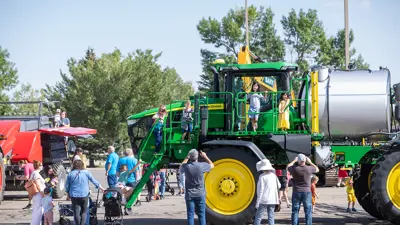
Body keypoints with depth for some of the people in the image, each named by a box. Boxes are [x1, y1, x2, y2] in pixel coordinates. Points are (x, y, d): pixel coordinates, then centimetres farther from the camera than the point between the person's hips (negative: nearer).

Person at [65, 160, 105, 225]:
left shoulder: (70, 174, -1)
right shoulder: (86, 173, -4)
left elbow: (67, 186, 6)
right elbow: (93, 180, 4)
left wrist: (68, 195, 18)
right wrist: (100, 187, 18)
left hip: (74, 196, 1)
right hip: (84, 195, -1)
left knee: (76, 212, 8)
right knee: (84, 211, 8)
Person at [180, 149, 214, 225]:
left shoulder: (186, 166, -10)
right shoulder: (202, 165, -13)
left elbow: (181, 167, 16)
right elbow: (212, 165, 9)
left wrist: (187, 158, 20)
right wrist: (205, 157, 17)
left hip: (189, 195, 1)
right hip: (200, 194, -1)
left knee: (190, 215, 4)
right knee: (201, 215, 5)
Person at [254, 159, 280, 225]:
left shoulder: (262, 176, -11)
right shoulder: (274, 175, 5)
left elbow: (261, 190, -14)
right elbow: (279, 186, 15)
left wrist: (257, 201, -11)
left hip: (264, 200, -5)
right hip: (273, 200, 5)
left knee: (258, 217, -2)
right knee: (271, 217, 8)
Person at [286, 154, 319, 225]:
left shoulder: (294, 168, -10)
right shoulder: (309, 168, -9)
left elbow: (287, 167, 13)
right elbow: (317, 169, 14)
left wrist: (294, 161, 21)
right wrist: (310, 162, 19)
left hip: (296, 192, 0)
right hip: (307, 192, 0)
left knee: (295, 211, 6)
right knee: (308, 211, 6)